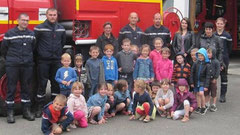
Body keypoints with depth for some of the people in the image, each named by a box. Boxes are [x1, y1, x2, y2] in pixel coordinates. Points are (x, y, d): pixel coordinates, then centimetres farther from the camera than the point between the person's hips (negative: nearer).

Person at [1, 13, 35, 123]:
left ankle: (26, 111, 18)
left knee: (26, 88, 9)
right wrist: (10, 59, 11)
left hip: (27, 65, 3)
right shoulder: (9, 33, -3)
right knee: (11, 88, 1)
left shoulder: (31, 34, 7)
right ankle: (10, 113, 7)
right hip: (12, 66, -3)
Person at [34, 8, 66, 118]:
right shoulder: (39, 28, -6)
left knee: (56, 83, 9)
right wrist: (40, 52, 3)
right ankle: (40, 107, 8)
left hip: (57, 60, 4)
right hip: (43, 60, -4)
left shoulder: (61, 29, 9)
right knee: (42, 84, 0)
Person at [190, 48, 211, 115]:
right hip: (196, 81, 4)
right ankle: (199, 107, 23)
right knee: (198, 94, 10)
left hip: (202, 82, -3)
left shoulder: (207, 65, -9)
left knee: (201, 93, -18)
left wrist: (206, 86, -12)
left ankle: (203, 107, -3)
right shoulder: (196, 63, -1)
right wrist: (191, 82, 0)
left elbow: (208, 76, -8)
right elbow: (192, 73, 3)